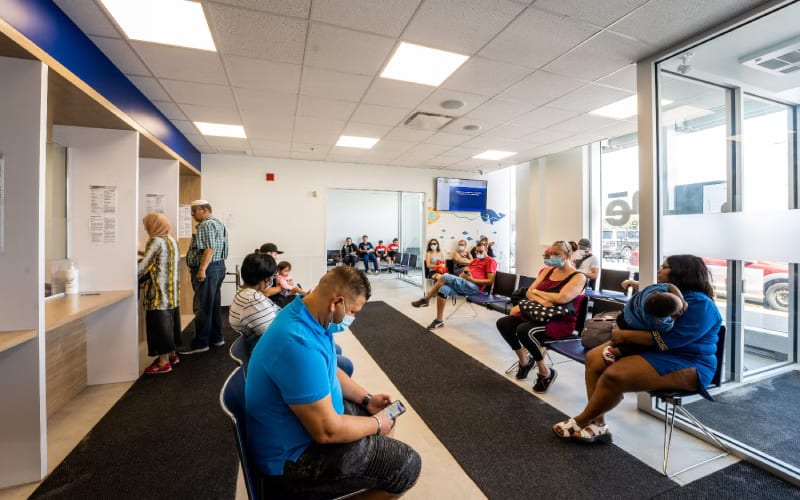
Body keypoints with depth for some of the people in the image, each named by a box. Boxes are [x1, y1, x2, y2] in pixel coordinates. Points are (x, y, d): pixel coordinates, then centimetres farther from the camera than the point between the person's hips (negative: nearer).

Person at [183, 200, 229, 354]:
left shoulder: (206, 225, -13)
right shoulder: (217, 223, 19)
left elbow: (210, 249, -24)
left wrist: (202, 269, -26)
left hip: (208, 269, -11)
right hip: (218, 266, 11)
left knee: (202, 308, -4)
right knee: (214, 305, 14)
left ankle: (200, 344, 2)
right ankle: (216, 337, 22)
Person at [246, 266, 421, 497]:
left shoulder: (308, 318, -4)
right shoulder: (299, 343, -36)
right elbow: (327, 431, -29)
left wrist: (366, 399, 4)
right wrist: (376, 424, -13)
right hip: (294, 457, -9)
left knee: (383, 415, 20)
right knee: (407, 464, -8)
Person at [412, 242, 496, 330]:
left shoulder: (491, 261, 4)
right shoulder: (475, 260, 29)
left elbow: (490, 281, -6)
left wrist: (472, 279, -15)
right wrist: (462, 274, 2)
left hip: (475, 287, -8)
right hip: (465, 285, 8)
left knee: (445, 277, -24)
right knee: (443, 289, -23)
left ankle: (425, 300, -13)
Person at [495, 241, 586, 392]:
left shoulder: (578, 277, -8)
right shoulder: (548, 270, 12)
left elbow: (561, 298, -25)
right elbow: (529, 292, 5)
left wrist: (537, 292, -10)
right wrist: (541, 300, -18)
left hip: (561, 322, -7)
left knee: (525, 330, -33)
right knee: (503, 323, -8)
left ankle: (546, 372, -9)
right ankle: (525, 360, 13)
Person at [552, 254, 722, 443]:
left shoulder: (699, 304, -17)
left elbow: (667, 340, -27)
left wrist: (625, 335, -20)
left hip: (685, 363, -10)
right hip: (650, 348, 10)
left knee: (614, 375, -28)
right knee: (594, 358, -6)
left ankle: (581, 421, -5)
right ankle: (597, 423, -6)